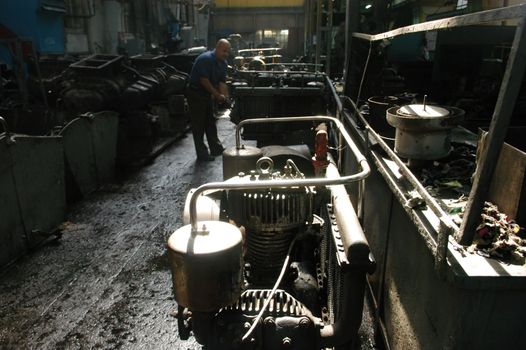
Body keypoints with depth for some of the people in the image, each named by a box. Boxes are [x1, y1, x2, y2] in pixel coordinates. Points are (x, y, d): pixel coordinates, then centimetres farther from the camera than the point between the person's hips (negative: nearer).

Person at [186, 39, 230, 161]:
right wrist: (217, 95, -20)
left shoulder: (223, 63, 4)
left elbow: (222, 82, 3)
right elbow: (204, 81, -25)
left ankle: (216, 148, 25)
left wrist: (224, 96, -13)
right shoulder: (205, 59, -22)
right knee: (198, 125, -3)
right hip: (195, 93, -9)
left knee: (210, 122, 15)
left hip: (208, 94, 9)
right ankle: (202, 154, 2)